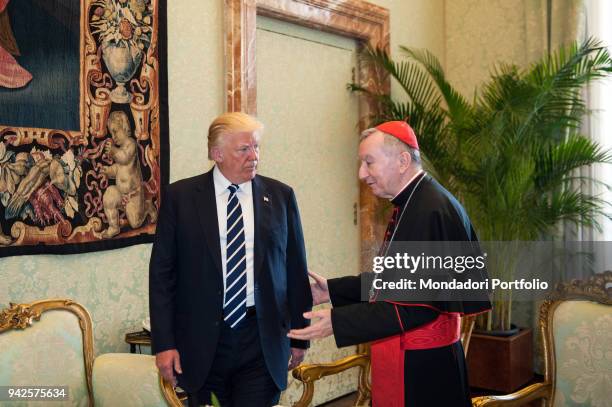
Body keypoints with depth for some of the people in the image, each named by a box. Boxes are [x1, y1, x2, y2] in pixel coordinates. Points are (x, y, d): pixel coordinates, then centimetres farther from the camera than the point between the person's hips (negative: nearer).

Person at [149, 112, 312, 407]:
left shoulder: (280, 196, 4)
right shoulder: (180, 197, 0)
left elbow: (296, 270, 7)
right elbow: (161, 273, 0)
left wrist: (299, 335, 8)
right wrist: (164, 343, -5)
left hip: (263, 340, 1)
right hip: (202, 341, 0)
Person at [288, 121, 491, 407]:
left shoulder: (434, 209, -21)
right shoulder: (407, 205, 10)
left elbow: (418, 305, -24)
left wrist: (338, 322, -23)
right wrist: (333, 290, 10)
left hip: (422, 365, -9)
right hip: (399, 355, 9)